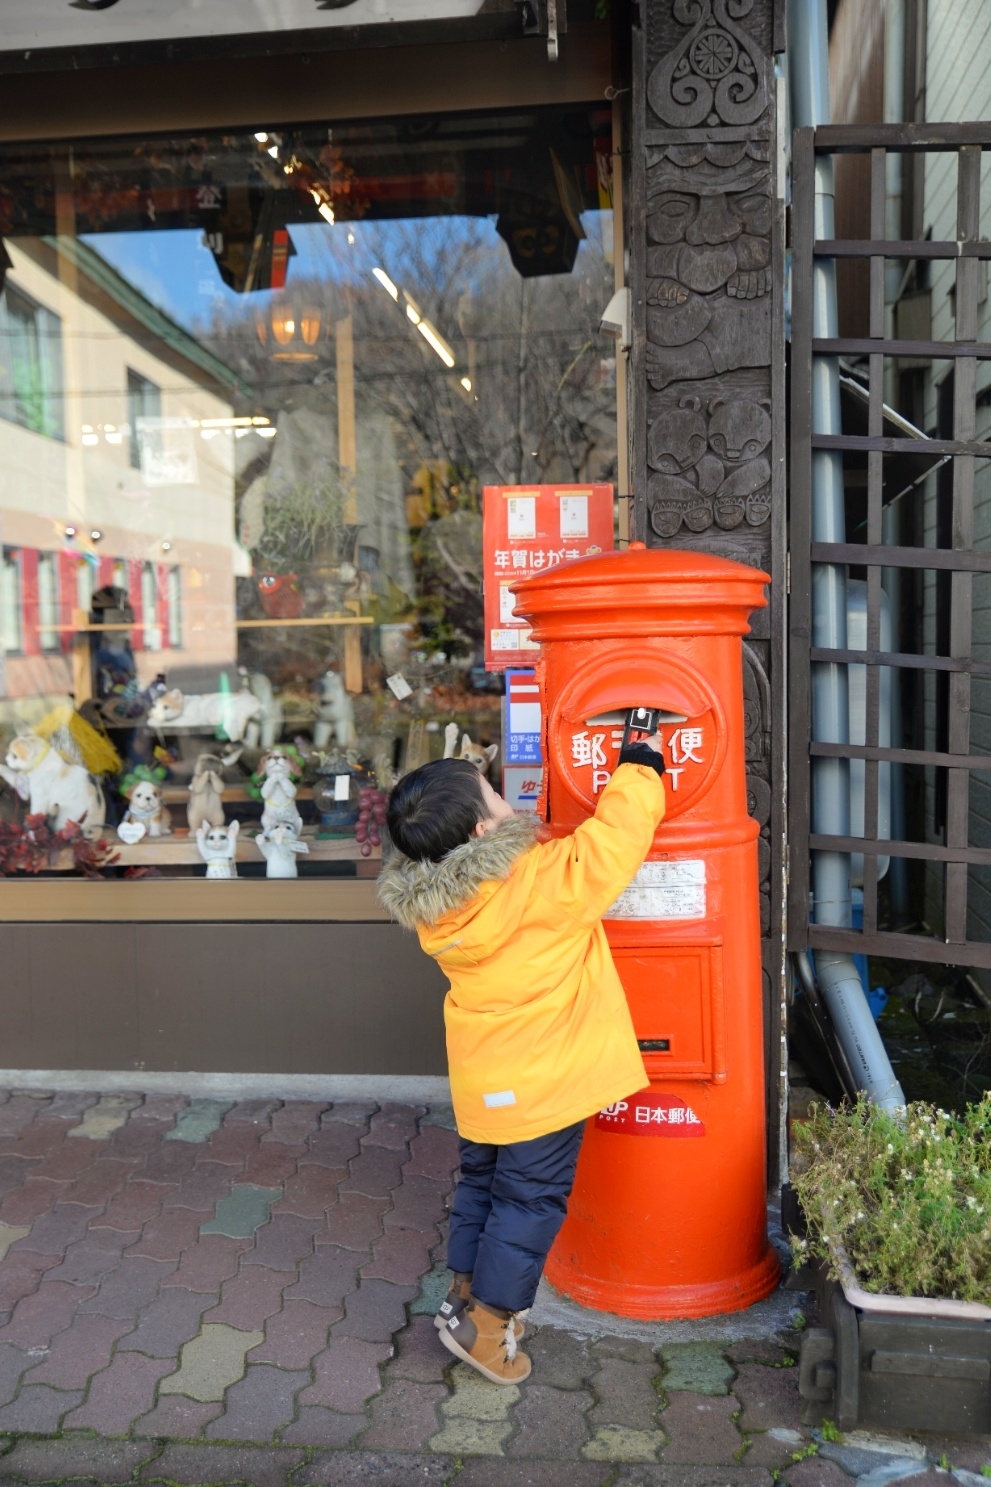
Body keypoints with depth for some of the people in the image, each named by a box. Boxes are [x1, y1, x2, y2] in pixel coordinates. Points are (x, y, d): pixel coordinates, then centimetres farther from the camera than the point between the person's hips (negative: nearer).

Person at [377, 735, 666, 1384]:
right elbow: (614, 835, -20)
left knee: (482, 1180, 24)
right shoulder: (545, 881, -29)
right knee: (531, 1198, 11)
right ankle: (486, 1325, 22)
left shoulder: (429, 902, -8)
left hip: (483, 1078, 6)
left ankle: (466, 1292, 39)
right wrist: (640, 768, -6)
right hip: (543, 1080, -6)